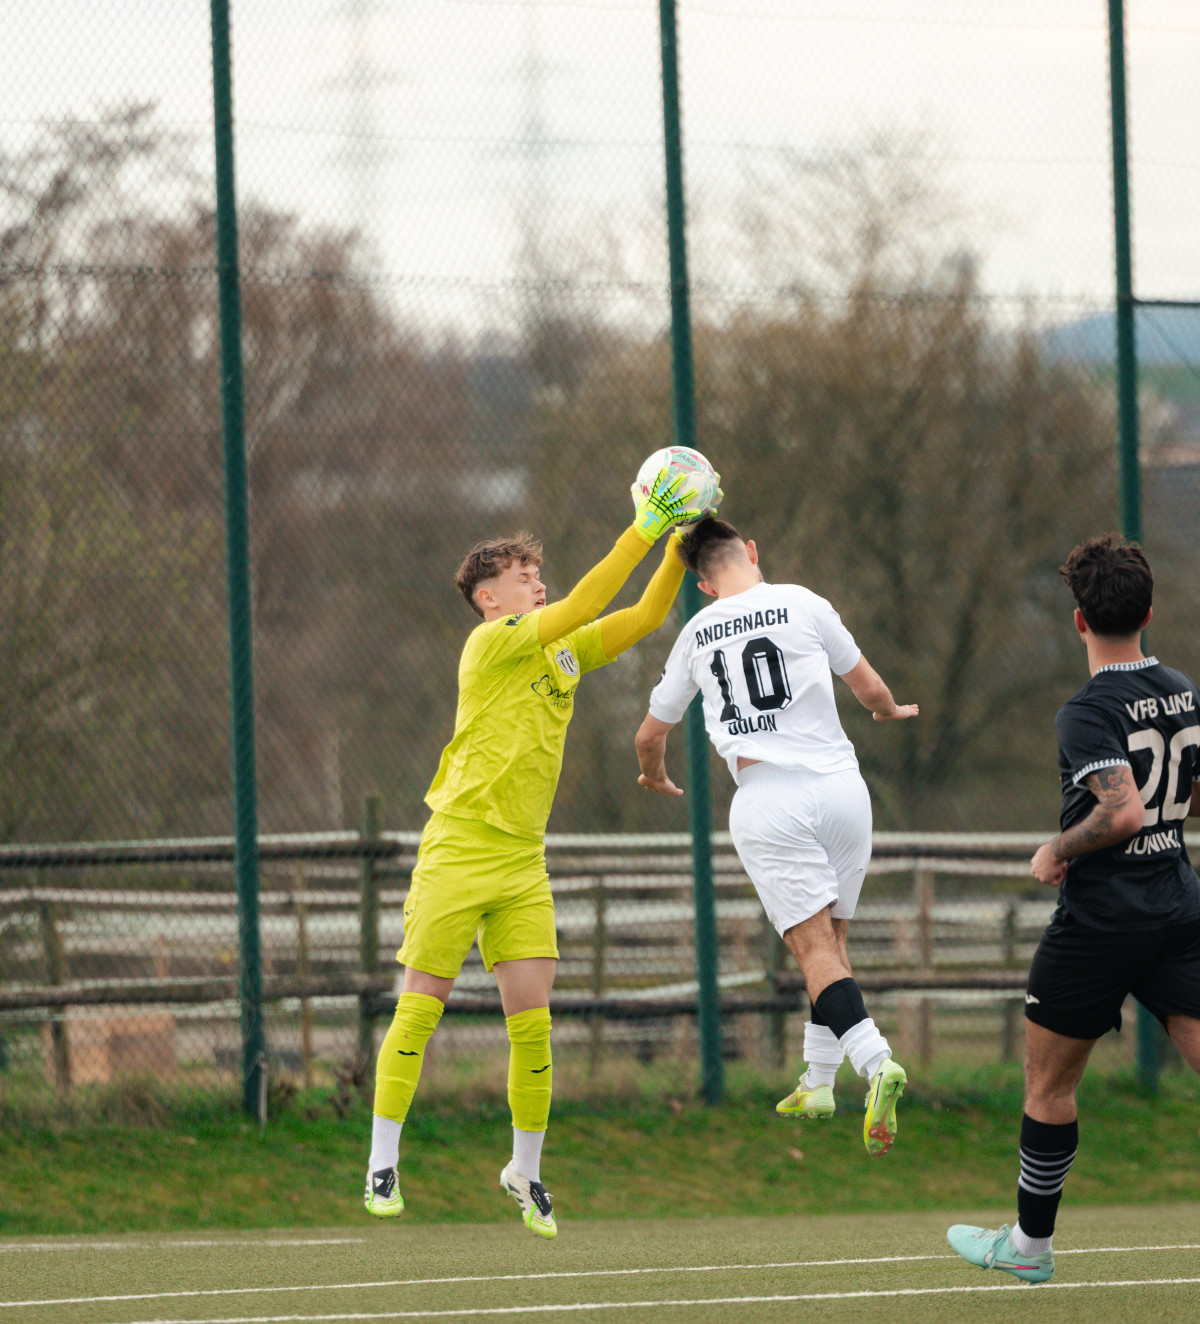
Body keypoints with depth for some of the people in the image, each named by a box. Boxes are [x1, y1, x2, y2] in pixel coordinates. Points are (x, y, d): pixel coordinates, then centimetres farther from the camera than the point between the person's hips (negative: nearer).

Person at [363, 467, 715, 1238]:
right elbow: (581, 607, -19)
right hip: (457, 852, -6)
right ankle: (383, 1163, 5)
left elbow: (645, 617, 12)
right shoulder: (493, 643, -8)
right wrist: (643, 531, -19)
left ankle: (526, 1171, 12)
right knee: (420, 1010, -3)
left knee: (532, 1022, -1)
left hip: (522, 865, 6)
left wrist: (680, 544, -2)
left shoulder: (564, 651, 13)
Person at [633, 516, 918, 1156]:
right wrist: (890, 711, 41)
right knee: (830, 939, 15)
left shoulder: (696, 635, 11)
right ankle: (818, 1083, 19)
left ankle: (875, 1059, -30)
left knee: (814, 945, -9)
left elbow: (650, 735, 23)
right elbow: (869, 688, 16)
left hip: (767, 799, -1)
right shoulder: (802, 605, 6)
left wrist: (656, 777, 46)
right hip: (838, 785, 1)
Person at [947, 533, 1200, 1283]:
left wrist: (1057, 852, -13)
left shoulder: (1090, 714, -16)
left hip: (1100, 919, -6)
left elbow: (1122, 812, -28)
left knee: (1049, 1085, 11)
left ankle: (1031, 1243, 22)